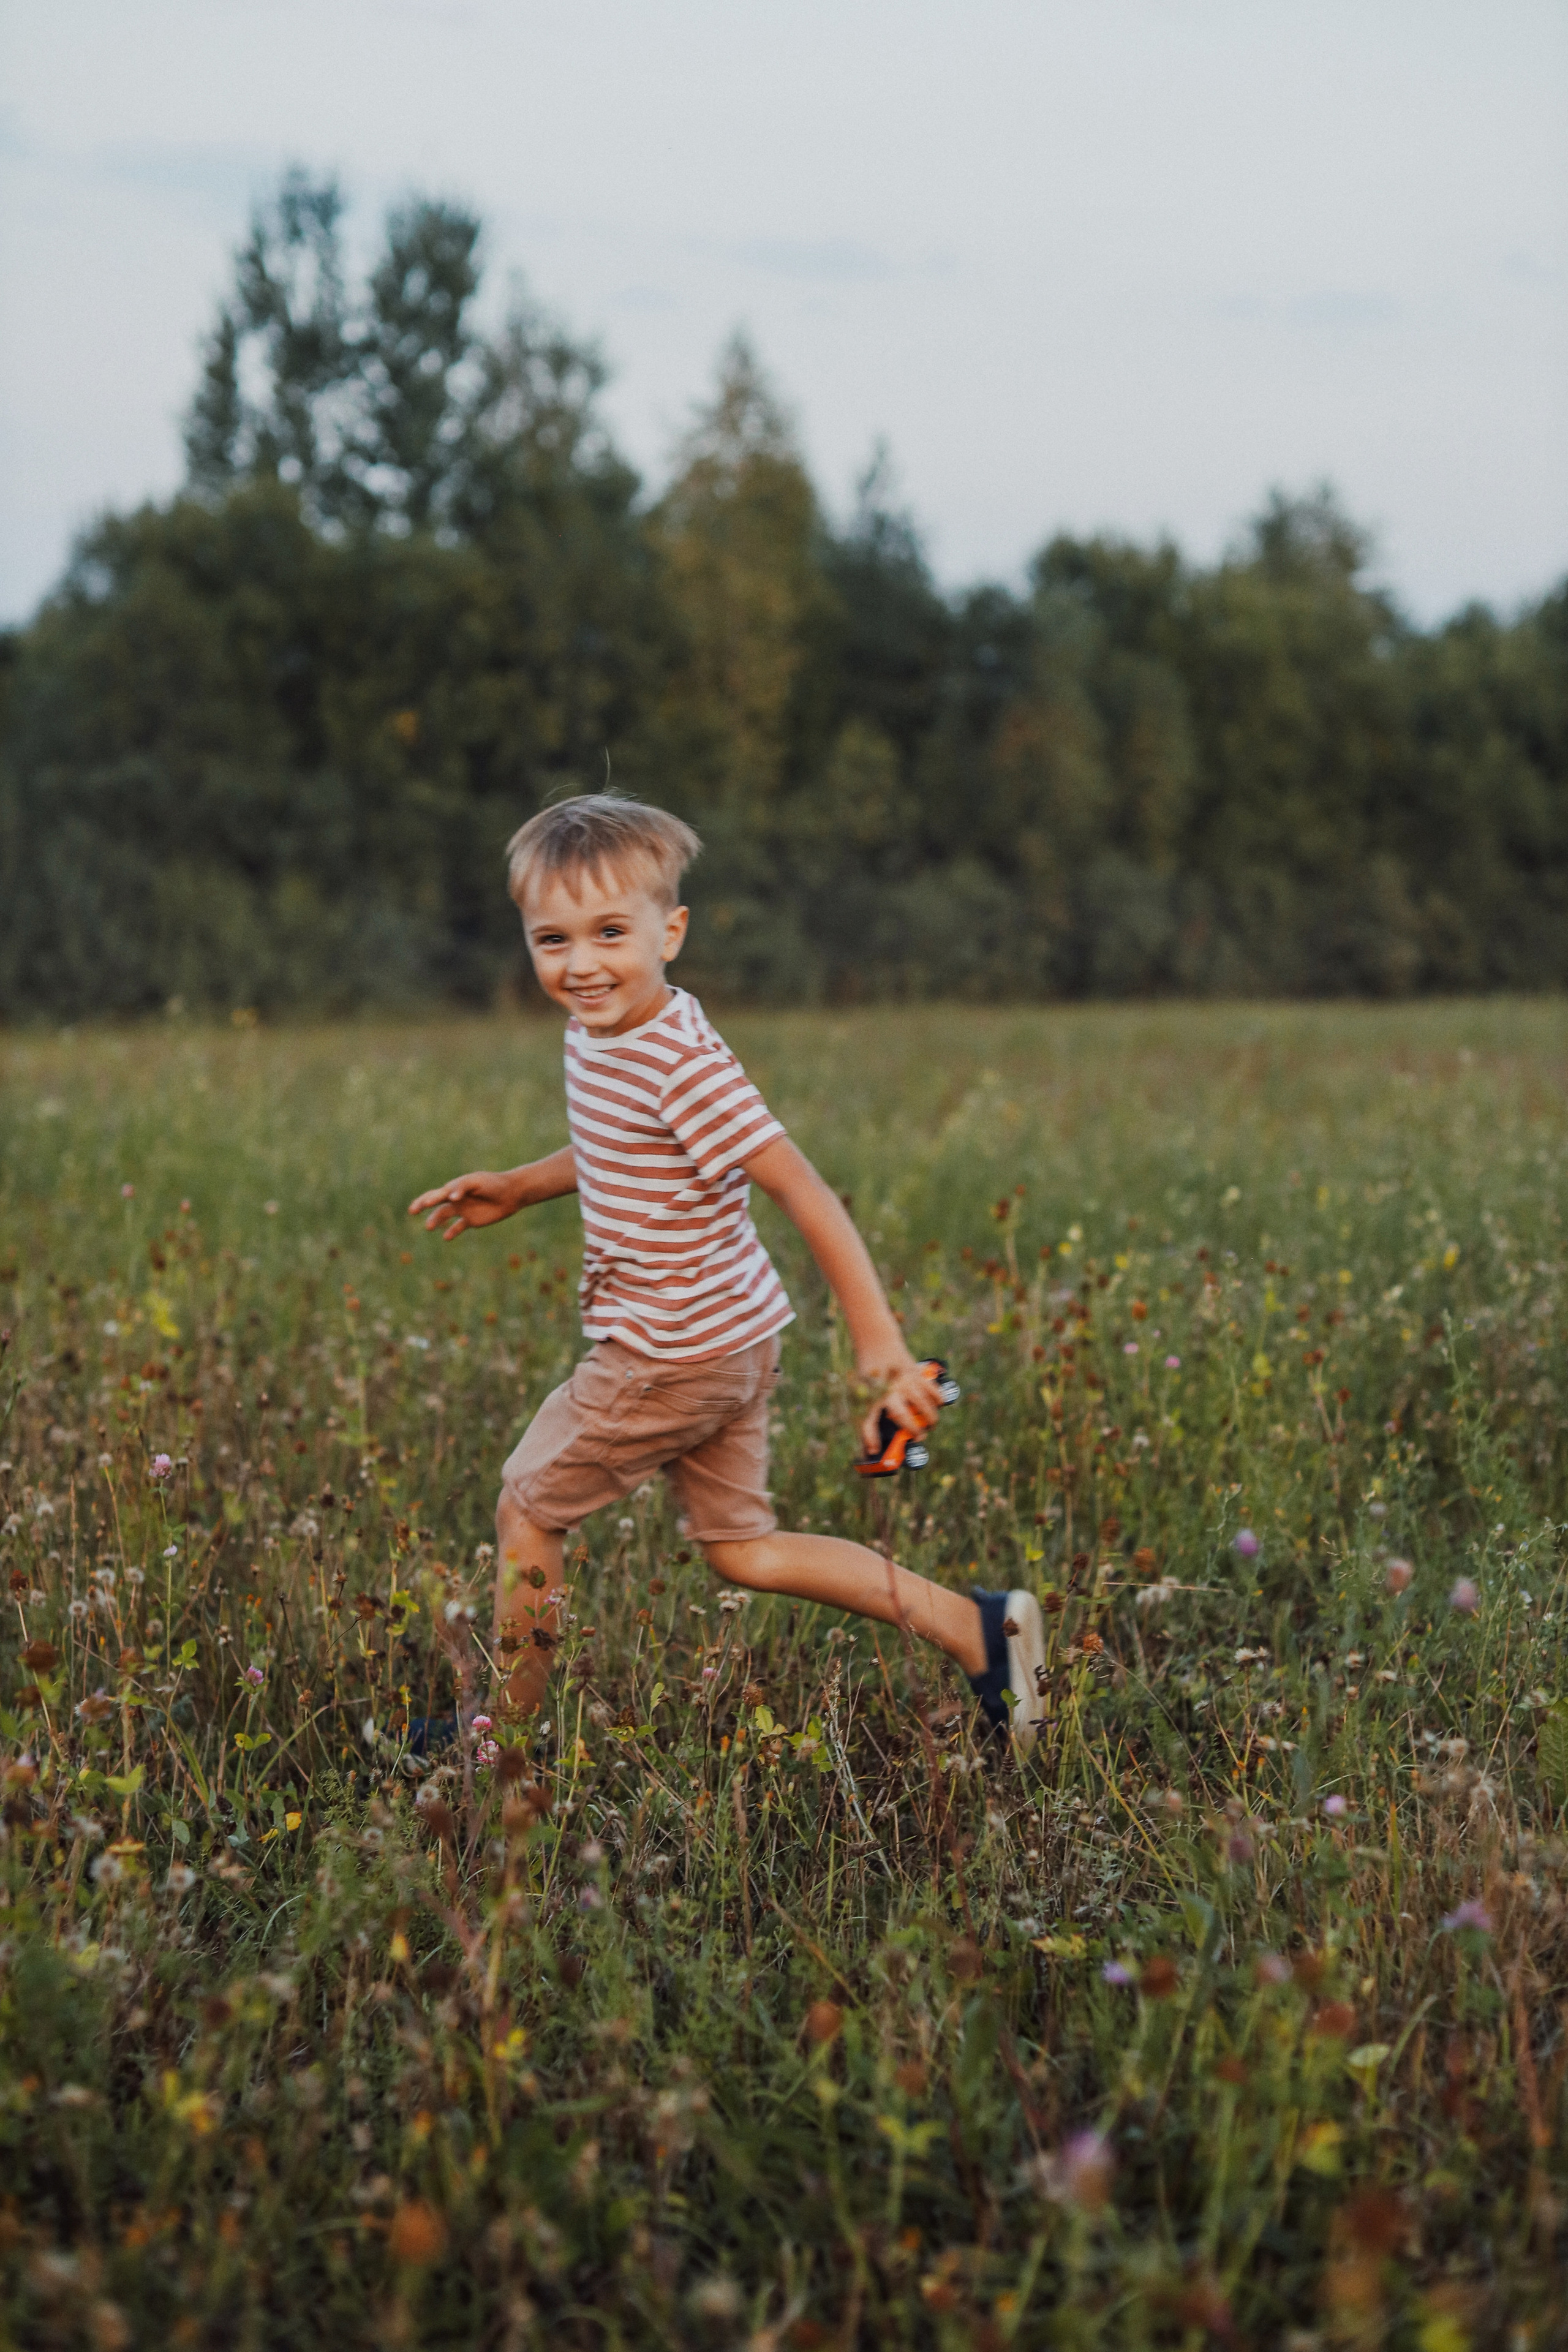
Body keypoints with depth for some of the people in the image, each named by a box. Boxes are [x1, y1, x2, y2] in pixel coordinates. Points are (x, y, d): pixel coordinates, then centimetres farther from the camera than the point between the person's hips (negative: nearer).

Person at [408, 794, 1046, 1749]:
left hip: (674, 1355, -9)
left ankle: (507, 1729, 25)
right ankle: (979, 1629, 14)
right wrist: (518, 1189, 20)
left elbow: (802, 1188, -27)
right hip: (730, 1344, 9)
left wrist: (879, 1340, -29)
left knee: (528, 1506, 8)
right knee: (743, 1549, 15)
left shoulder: (684, 1068, -25)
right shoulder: (599, 1031, 4)